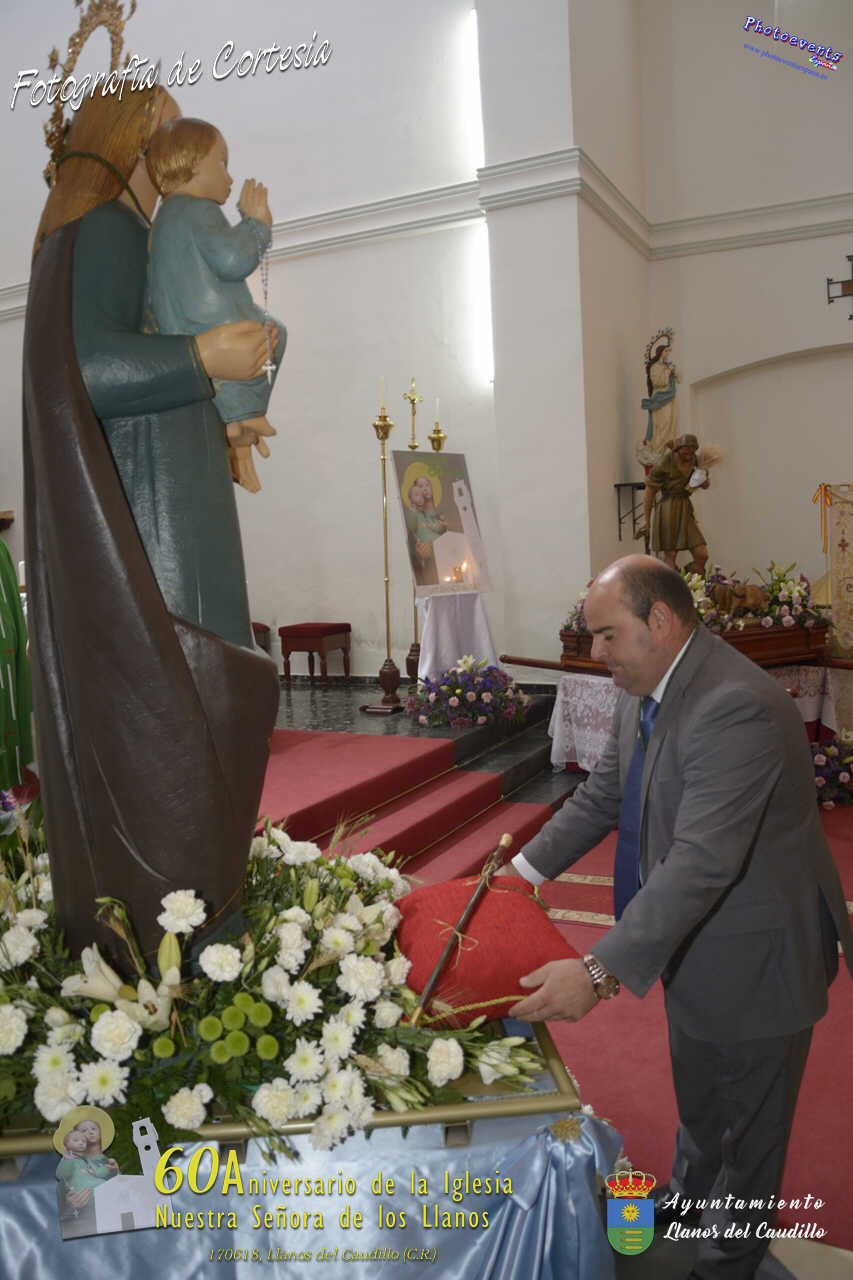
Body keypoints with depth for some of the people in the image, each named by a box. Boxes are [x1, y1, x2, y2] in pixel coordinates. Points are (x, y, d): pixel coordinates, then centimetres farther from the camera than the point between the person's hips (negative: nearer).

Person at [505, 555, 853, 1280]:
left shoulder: (737, 706, -34)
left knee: (748, 1128, 17)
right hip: (695, 945, 9)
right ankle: (689, 1196, 57)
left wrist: (601, 972, -41)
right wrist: (526, 868, 1)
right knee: (697, 1101, 32)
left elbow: (702, 862, -39)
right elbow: (602, 796, 8)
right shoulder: (645, 691, -3)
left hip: (755, 955, -8)